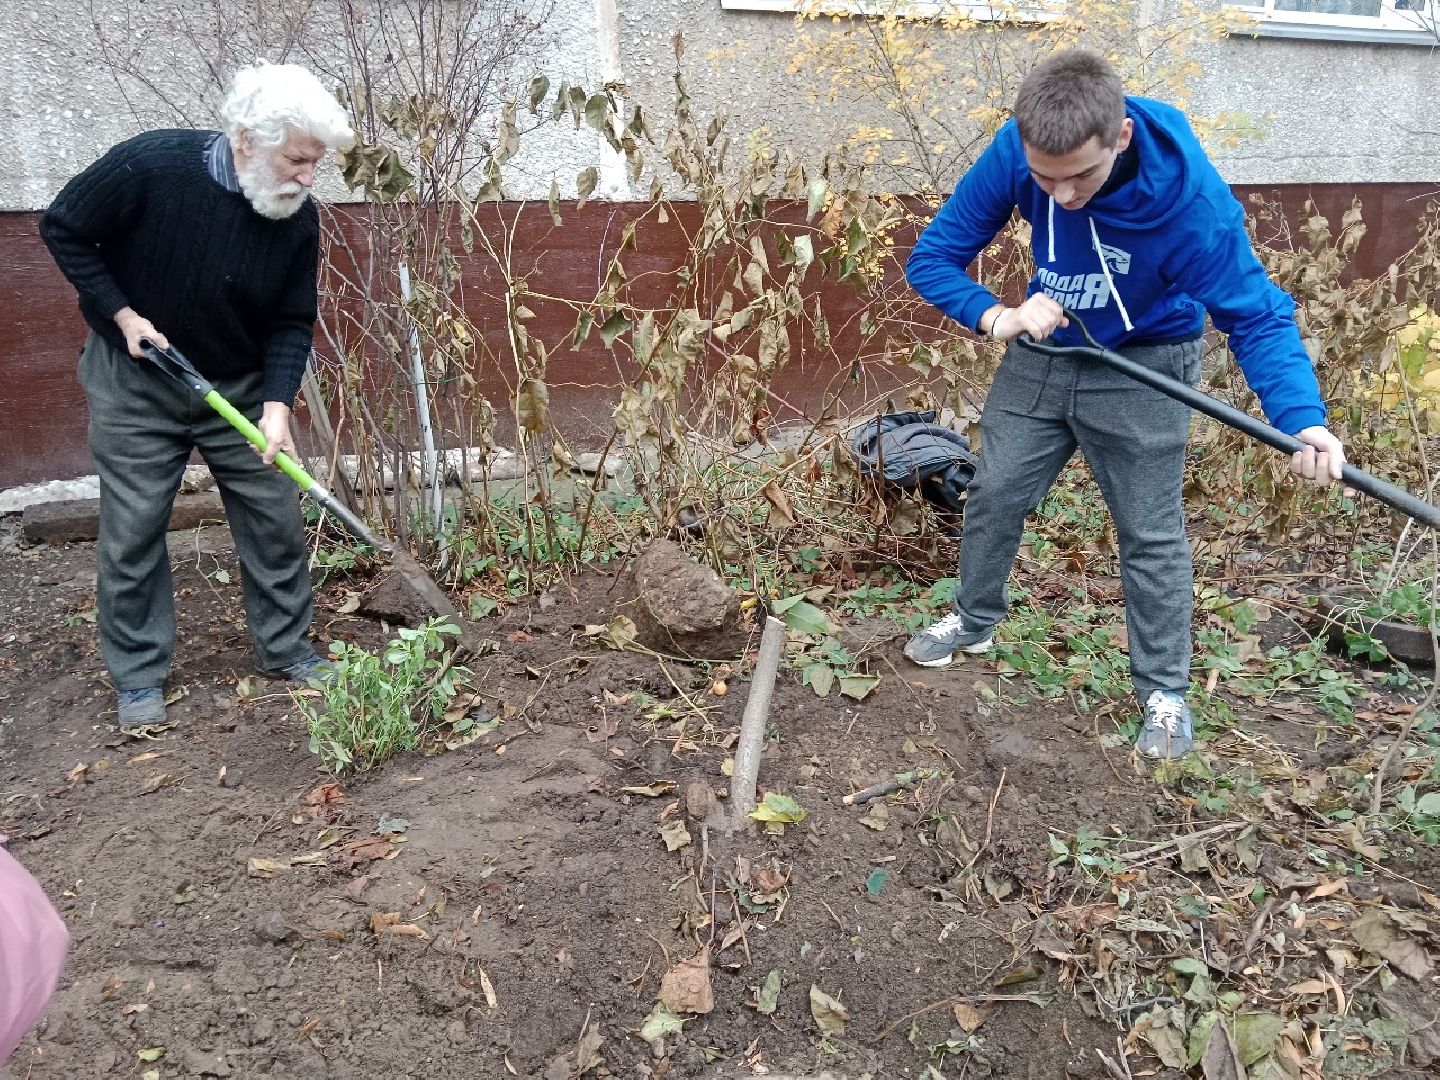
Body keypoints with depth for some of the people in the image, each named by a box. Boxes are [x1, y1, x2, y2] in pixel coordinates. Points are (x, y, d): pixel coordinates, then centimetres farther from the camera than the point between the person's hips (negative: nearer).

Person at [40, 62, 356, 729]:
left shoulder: (298, 219, -14)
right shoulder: (151, 165, -24)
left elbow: (293, 324, -7)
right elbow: (63, 230, -9)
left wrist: (277, 405, -20)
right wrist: (122, 315, -15)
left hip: (240, 387, 3)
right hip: (134, 382, -2)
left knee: (275, 519, 3)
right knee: (132, 531, 2)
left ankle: (286, 650, 21)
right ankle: (138, 677, 17)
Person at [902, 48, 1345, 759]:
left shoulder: (1190, 195, -32)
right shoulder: (1014, 152, -25)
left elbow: (1256, 314, -24)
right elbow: (932, 258, -17)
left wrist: (1302, 421, -40)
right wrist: (996, 318, -36)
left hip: (1142, 366, -3)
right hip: (1042, 350, 3)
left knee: (1151, 535, 1)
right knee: (994, 496, 12)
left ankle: (1164, 691, 19)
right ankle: (974, 621, 36)